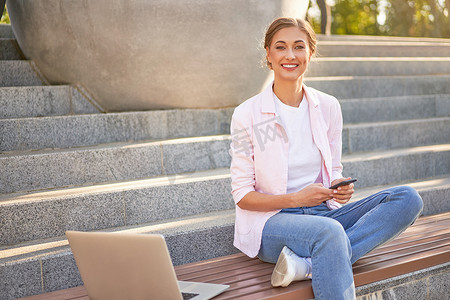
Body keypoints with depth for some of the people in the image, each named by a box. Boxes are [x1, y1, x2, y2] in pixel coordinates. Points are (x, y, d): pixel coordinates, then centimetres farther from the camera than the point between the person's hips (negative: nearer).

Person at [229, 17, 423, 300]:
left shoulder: (328, 107, 7)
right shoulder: (247, 114, -5)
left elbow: (333, 171, 15)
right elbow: (242, 195, -4)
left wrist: (340, 188, -10)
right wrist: (295, 199, -20)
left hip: (322, 213, 6)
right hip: (270, 221, -6)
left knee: (408, 198, -17)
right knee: (329, 231, -39)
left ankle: (307, 264, -30)